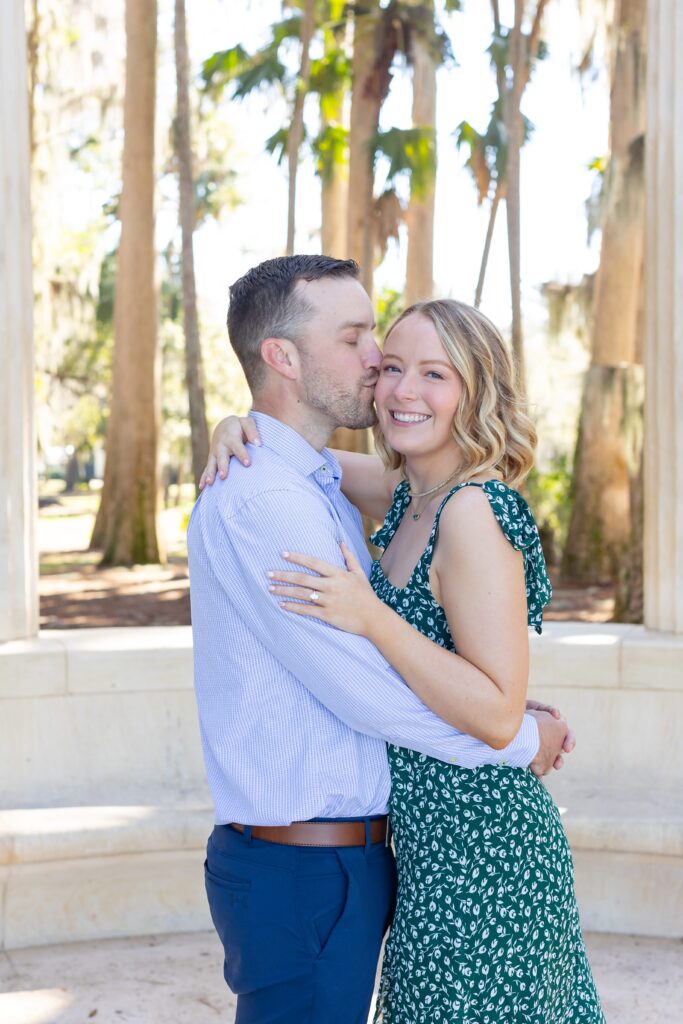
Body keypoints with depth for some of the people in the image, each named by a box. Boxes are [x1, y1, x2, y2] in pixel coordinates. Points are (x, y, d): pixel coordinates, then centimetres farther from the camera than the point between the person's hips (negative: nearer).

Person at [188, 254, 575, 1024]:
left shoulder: (319, 492, 13)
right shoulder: (261, 502, -20)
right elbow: (367, 691, -22)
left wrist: (514, 713, 4)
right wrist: (522, 741, -8)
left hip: (338, 854, 10)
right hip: (304, 871, -9)